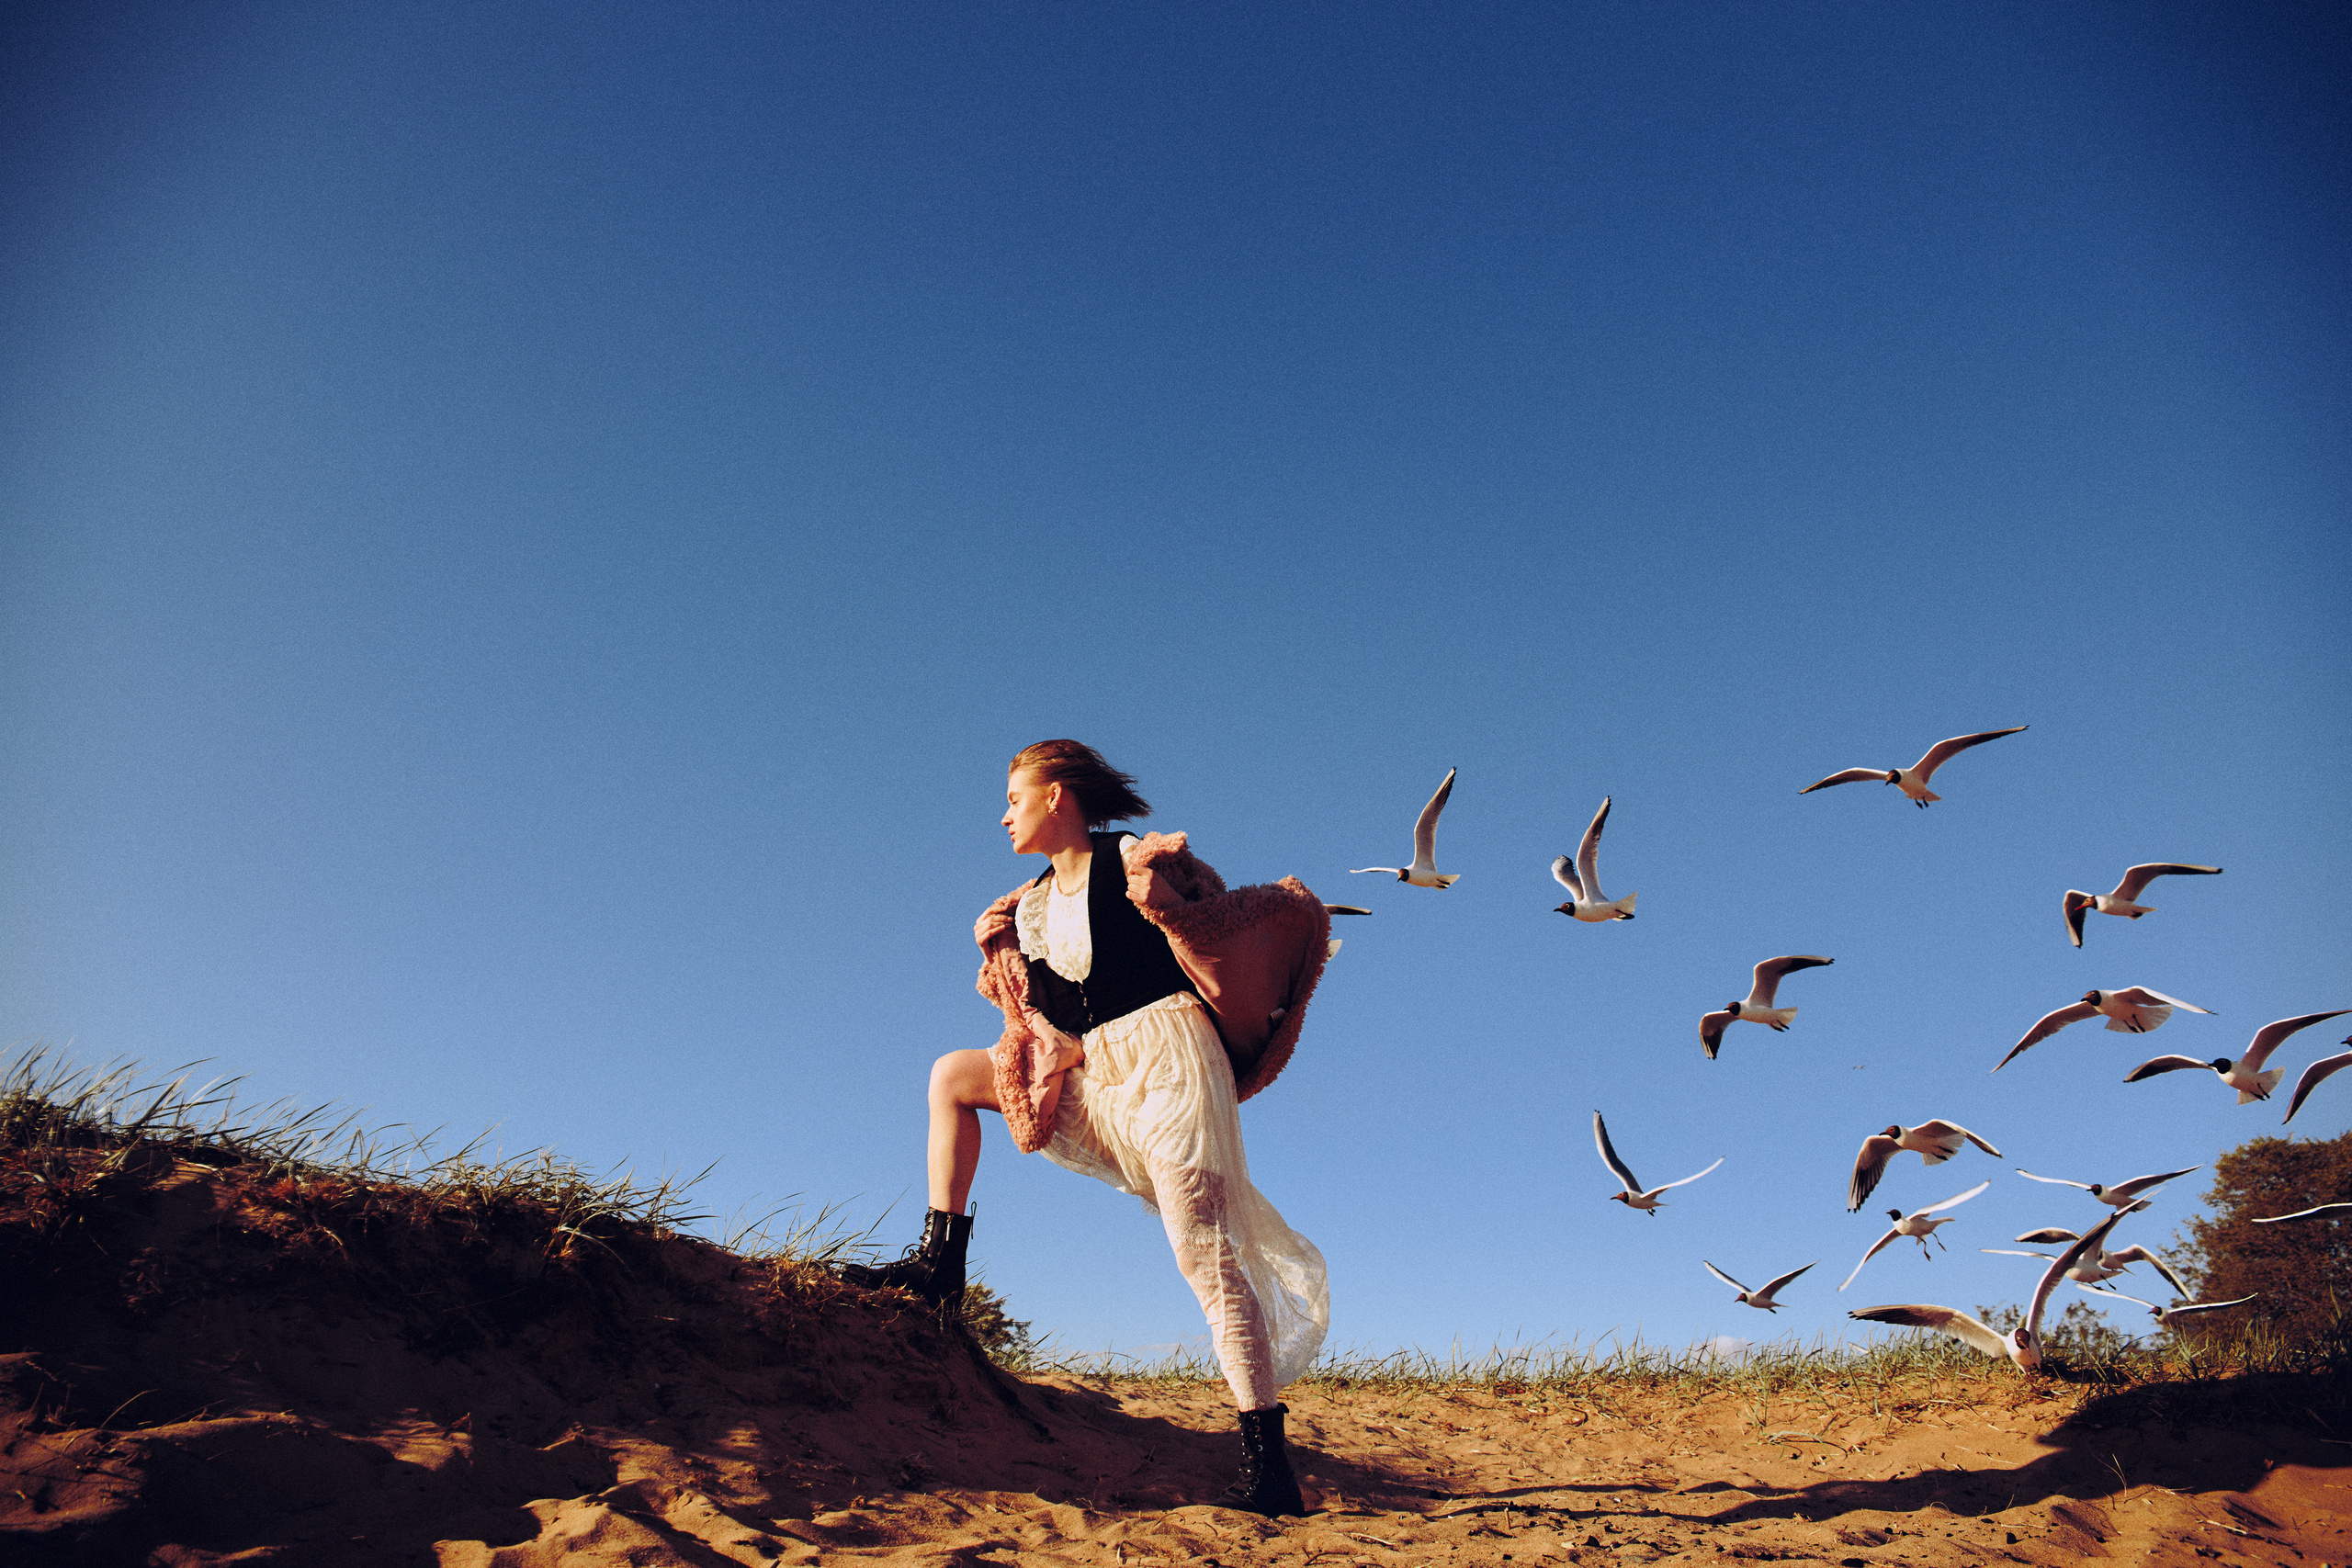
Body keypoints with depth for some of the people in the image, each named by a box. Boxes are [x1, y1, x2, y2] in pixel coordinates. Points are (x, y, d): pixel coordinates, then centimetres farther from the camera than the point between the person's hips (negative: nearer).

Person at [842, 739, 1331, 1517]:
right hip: (1093, 1076, 8)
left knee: (1205, 1257, -15)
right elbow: (1034, 1006, 18)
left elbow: (1230, 921, 0)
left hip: (1168, 1057, -8)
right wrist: (996, 953, 6)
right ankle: (941, 1263, 13)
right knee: (953, 1075, 15)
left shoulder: (1136, 860, -5)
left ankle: (1268, 1469, -13)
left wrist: (1168, 909, -11)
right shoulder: (1031, 904, 15)